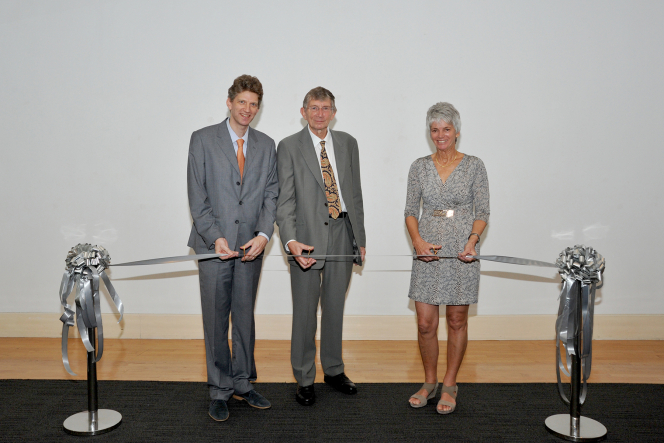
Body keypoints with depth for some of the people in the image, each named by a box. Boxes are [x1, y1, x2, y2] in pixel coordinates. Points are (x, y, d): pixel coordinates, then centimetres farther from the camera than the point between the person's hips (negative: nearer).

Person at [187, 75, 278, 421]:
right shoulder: (203, 140, -1)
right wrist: (215, 237, -14)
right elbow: (197, 198, -5)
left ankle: (242, 383, 25)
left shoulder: (266, 145, 9)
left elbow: (271, 195, 5)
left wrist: (263, 234, -10)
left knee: (245, 316, 11)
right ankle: (220, 390, 17)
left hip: (251, 246, 3)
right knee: (215, 320, 4)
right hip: (213, 244, -3)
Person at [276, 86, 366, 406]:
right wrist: (291, 241, -24)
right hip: (307, 237, -3)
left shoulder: (348, 143, 9)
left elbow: (355, 192, 12)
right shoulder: (289, 147, -3)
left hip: (342, 234, 4)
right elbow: (285, 200, -10)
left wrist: (360, 236, 10)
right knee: (305, 311, 4)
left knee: (335, 307, 15)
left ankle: (334, 370, 31)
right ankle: (304, 379, 19)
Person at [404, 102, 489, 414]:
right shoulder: (419, 167, 6)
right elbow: (411, 210, 5)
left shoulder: (474, 166, 1)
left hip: (461, 253, -1)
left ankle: (449, 386, 22)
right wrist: (417, 240, -12)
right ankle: (429, 383, 23)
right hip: (427, 252, 2)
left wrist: (473, 240, -17)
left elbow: (482, 212, 1)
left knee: (457, 321, 7)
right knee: (425, 323, 2)